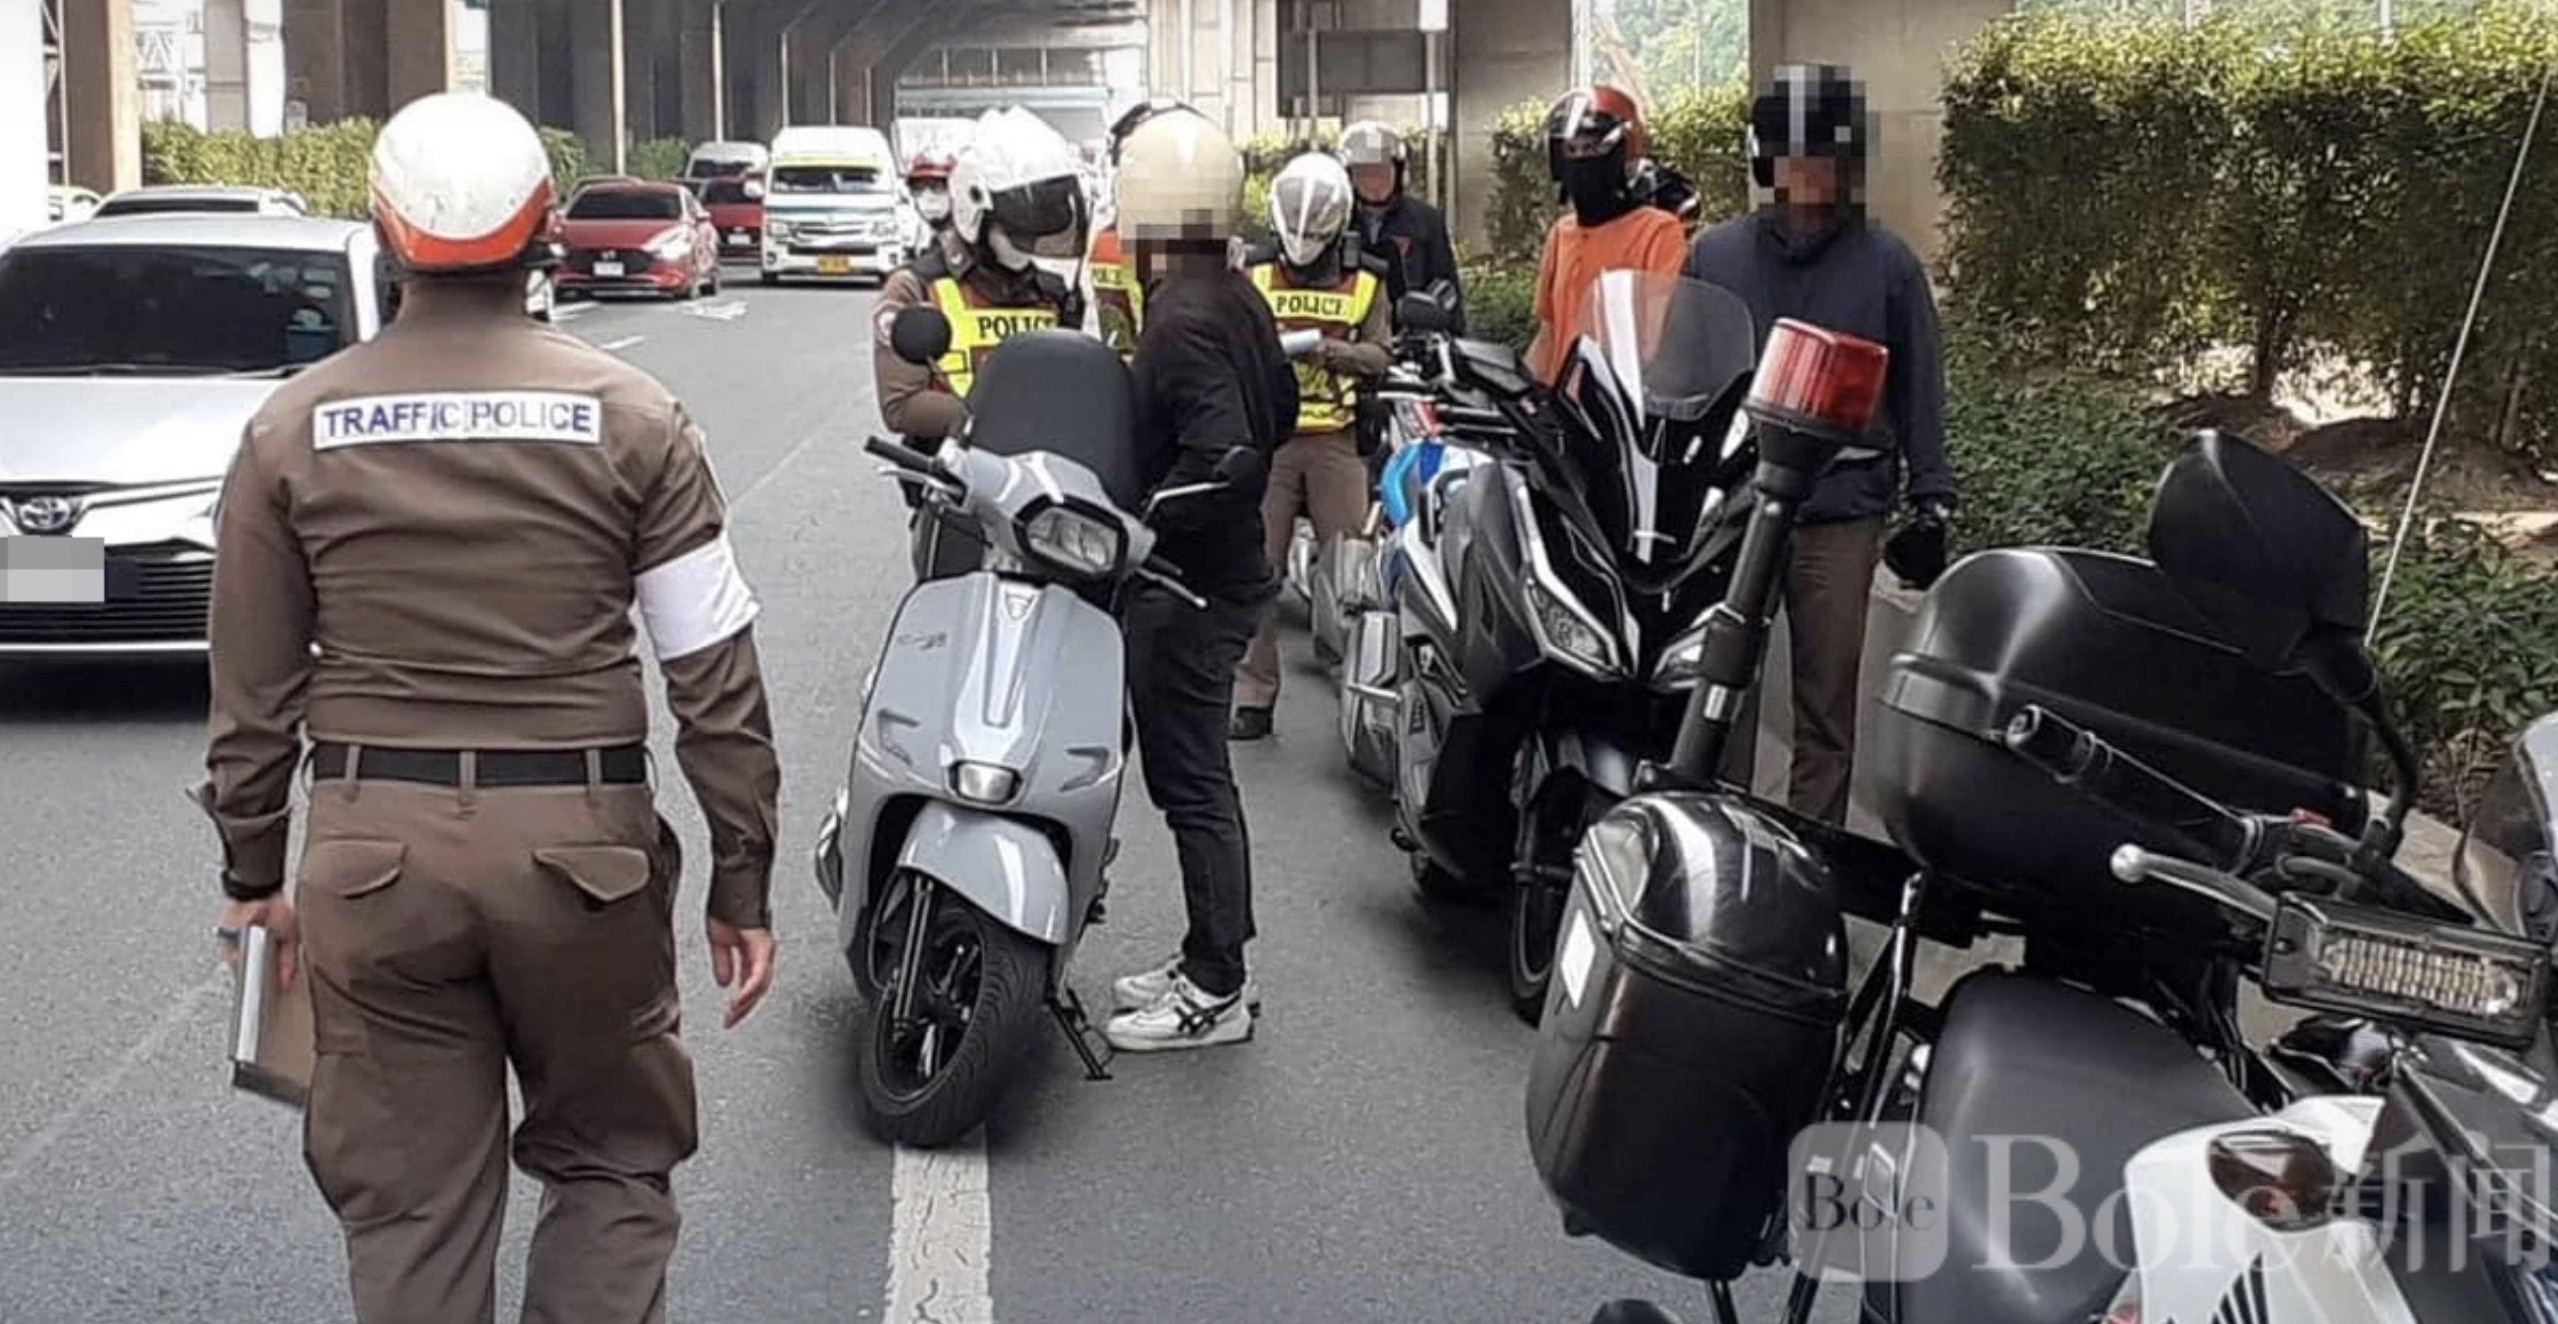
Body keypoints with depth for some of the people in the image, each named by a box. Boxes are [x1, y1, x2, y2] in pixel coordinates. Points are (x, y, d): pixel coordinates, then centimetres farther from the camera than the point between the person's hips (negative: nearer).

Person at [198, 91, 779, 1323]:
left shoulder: (294, 426, 2)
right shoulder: (631, 416, -3)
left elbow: (252, 685, 6)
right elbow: (715, 675, -4)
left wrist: (252, 871, 17)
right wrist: (743, 879, 4)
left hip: (373, 850, 2)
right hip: (581, 842, -1)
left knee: (407, 1201, 11)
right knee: (611, 1165, 16)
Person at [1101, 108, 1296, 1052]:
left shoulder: (1183, 321, -21)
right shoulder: (1236, 294, 8)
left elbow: (1226, 462, -30)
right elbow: (1279, 408, 20)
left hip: (1185, 586, -10)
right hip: (1223, 569, 10)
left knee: (1191, 782, -1)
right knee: (1195, 774, 18)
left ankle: (1215, 993, 9)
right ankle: (1212, 963, 28)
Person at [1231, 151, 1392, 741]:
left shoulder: (1364, 282, 9)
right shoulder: (1254, 279, 10)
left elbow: (1381, 354, 0)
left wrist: (1335, 350, -18)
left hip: (1337, 441, 0)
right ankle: (1253, 696, 6)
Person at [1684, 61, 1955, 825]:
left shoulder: (1887, 265, 2)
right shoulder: (1714, 255, 7)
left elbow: (1920, 392, 5)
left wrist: (1931, 504, 2)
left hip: (1840, 522, -1)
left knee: (1827, 711, 5)